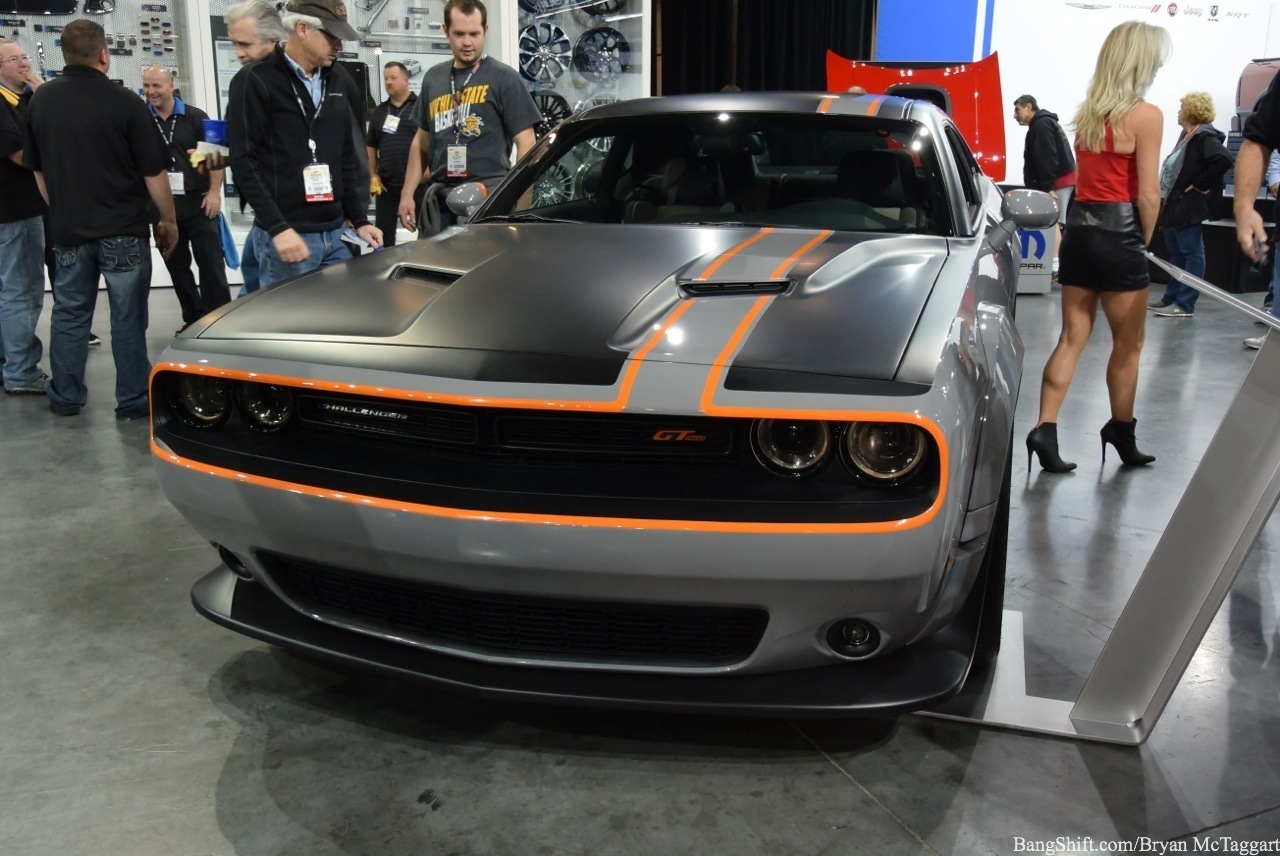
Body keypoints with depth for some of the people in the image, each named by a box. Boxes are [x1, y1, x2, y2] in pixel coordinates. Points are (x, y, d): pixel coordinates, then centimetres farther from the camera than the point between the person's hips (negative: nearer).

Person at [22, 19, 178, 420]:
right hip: (123, 228, -4)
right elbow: (153, 172, -11)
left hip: (68, 228, 5)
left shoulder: (41, 99, 4)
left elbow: (37, 168, 13)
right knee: (127, 317, 3)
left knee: (69, 313, 14)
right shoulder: (124, 101, -13)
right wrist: (168, 220, 1)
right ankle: (132, 400, 7)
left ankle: (65, 397, 21)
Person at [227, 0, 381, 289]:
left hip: (335, 233, 7)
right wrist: (278, 228, -19)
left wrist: (359, 220, 12)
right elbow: (243, 162, -12)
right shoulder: (255, 80, -6)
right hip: (285, 234, -6)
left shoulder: (337, 83, 16)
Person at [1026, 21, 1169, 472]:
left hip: (1079, 227, 7)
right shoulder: (1145, 115, -10)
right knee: (1128, 345, 8)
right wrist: (1146, 242, 2)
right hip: (1118, 233, -7)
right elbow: (1147, 195, -12)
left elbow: (1086, 174, 9)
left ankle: (1045, 429, -1)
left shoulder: (1087, 112, 11)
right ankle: (1121, 433, 22)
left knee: (1072, 338, 7)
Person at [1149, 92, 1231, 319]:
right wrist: (1166, 200, 10)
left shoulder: (1205, 136, -14)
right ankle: (1172, 298, 24)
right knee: (1176, 254, 15)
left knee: (1191, 254, -4)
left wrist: (1199, 185, -20)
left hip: (1188, 206, -10)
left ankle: (1185, 304, -3)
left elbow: (1224, 159, -27)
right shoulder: (1187, 135, 15)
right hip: (1174, 204, 10)